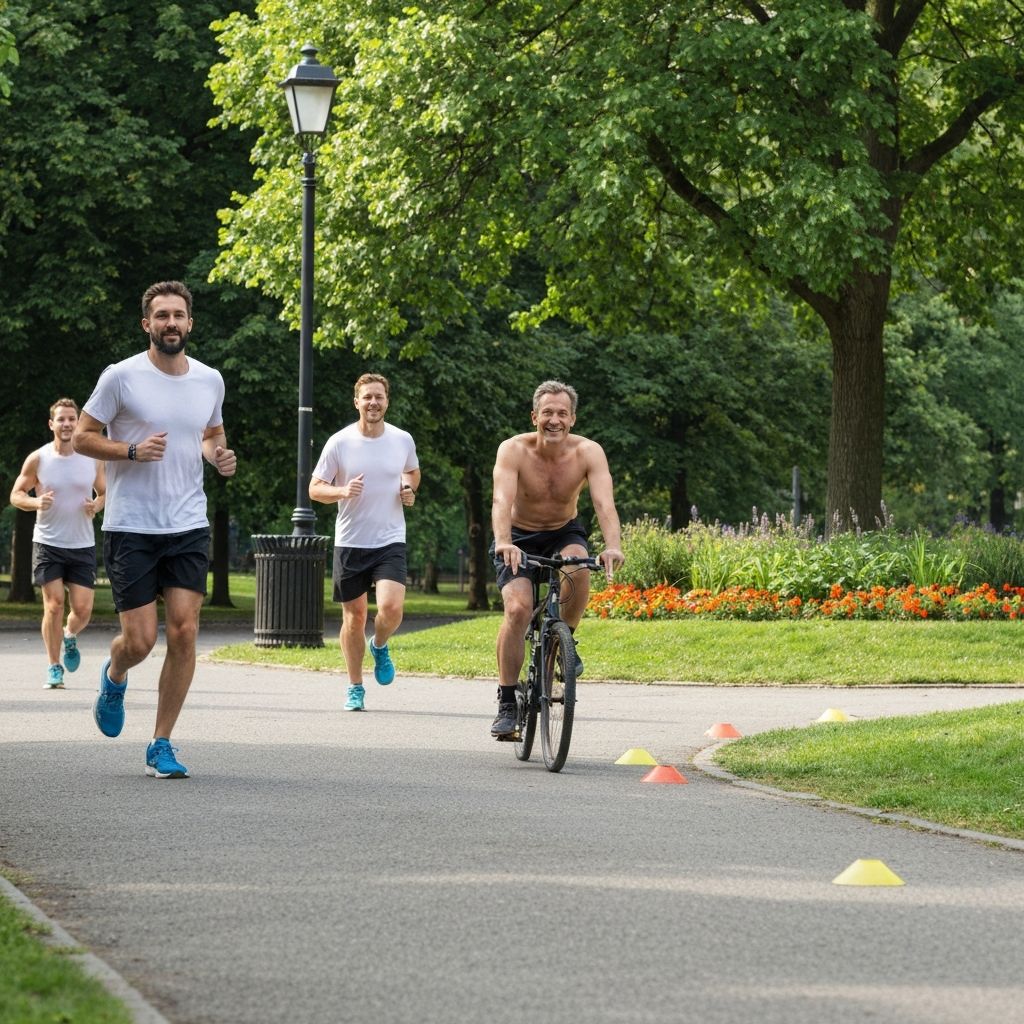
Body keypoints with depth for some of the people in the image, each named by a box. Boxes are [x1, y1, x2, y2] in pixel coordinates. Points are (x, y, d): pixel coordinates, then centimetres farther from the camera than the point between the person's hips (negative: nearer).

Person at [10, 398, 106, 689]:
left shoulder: (92, 459, 2)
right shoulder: (38, 459, -3)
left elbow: (105, 492, 13)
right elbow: (16, 495, 3)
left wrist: (96, 505, -10)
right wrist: (36, 502, -18)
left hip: (82, 545, 2)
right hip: (47, 543, -2)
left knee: (82, 609, -3)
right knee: (54, 605, -8)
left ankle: (70, 636, 33)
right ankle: (54, 668, 4)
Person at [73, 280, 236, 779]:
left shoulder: (210, 380, 7)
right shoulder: (121, 377, -7)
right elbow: (82, 437, -3)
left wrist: (219, 455, 2)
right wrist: (132, 451, -18)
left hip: (189, 527, 3)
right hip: (131, 528, -3)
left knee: (184, 632, -7)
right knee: (140, 640, -5)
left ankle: (161, 746, 3)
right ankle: (114, 679, 33)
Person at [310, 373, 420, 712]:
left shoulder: (403, 440, 2)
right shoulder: (339, 443, -5)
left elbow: (412, 472, 24)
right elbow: (315, 489, -1)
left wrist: (409, 490, 2)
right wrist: (342, 491, -21)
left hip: (390, 541, 0)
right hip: (350, 541, 0)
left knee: (391, 608, -19)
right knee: (354, 615, 7)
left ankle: (380, 646, 15)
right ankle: (355, 688, 22)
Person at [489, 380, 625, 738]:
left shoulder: (589, 453, -19)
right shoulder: (514, 450, -22)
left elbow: (604, 503, -32)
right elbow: (502, 500, -35)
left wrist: (613, 546, -51)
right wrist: (503, 543, -54)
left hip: (564, 533, 1)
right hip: (519, 537, -1)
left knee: (577, 566, -34)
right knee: (517, 608, -23)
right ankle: (507, 704, -13)